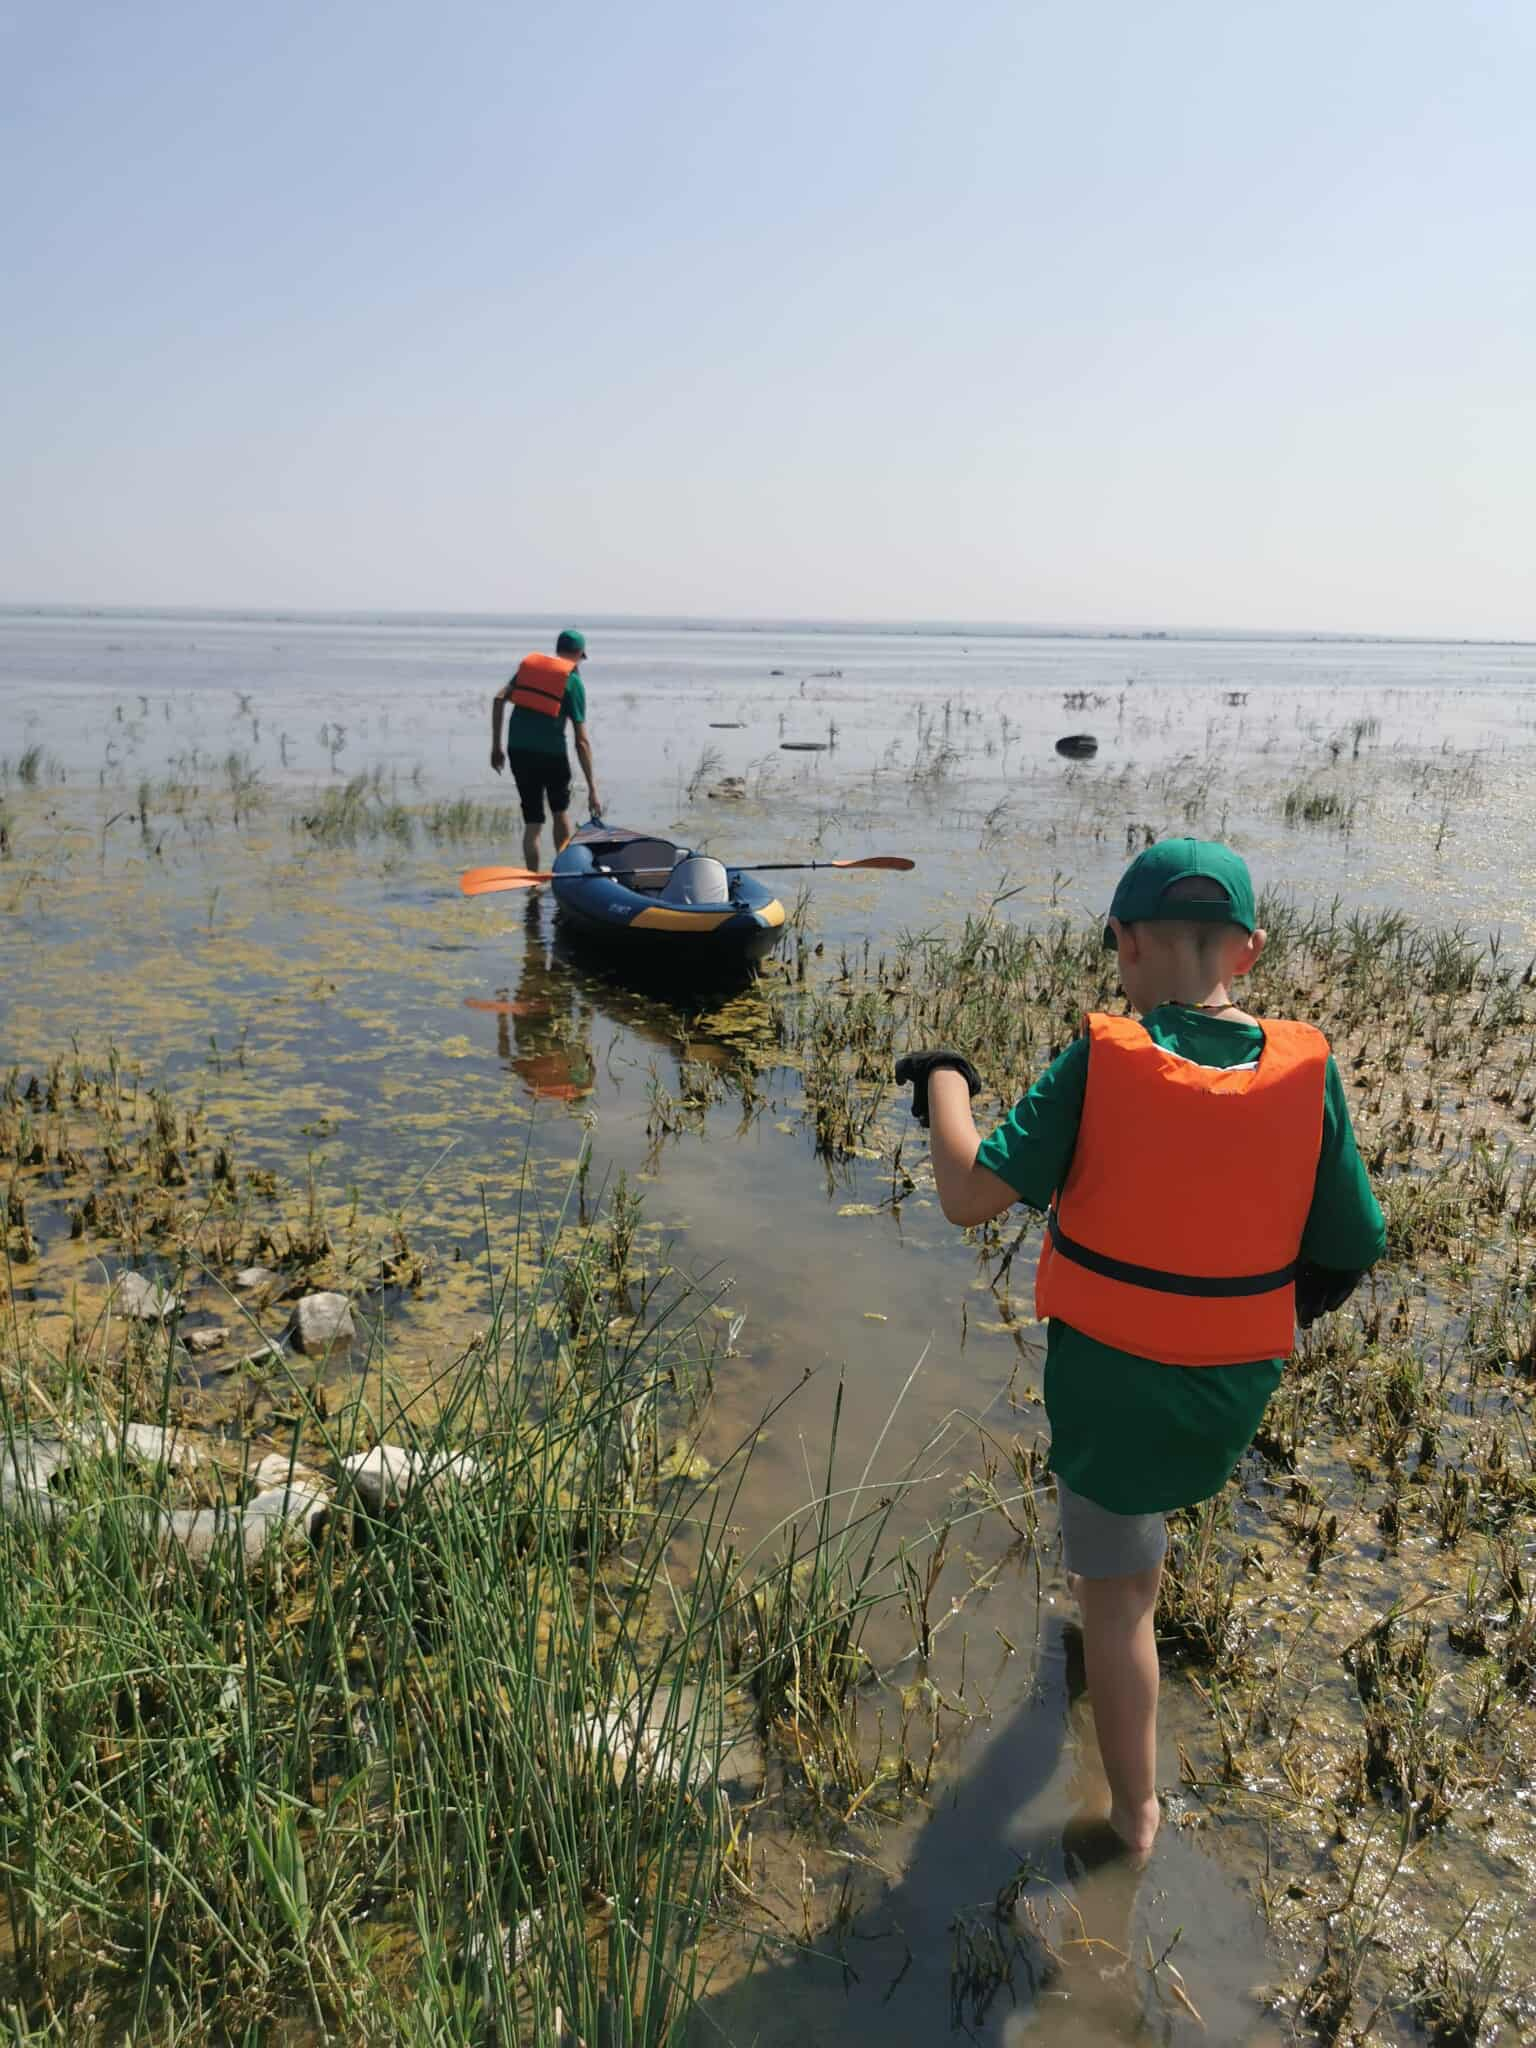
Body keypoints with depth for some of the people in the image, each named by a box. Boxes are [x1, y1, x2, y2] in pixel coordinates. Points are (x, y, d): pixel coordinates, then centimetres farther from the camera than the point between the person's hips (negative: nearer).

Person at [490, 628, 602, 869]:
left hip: (517, 750, 3)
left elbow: (498, 699, 2)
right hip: (551, 751, -3)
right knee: (560, 811, 21)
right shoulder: (573, 681, 1)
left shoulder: (529, 664, 14)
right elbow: (581, 741, -5)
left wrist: (496, 745, 6)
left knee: (532, 821, 9)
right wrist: (592, 788, -5)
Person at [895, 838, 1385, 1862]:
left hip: (1109, 1380, -3)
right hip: (1236, 1390, 3)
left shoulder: (1100, 1062, -21)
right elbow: (1350, 1254, -8)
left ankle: (1137, 1813, 28)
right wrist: (1288, 1309, 13)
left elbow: (971, 1195, -20)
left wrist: (944, 1082, -4)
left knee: (1119, 1594, 14)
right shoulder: (1306, 1069, -14)